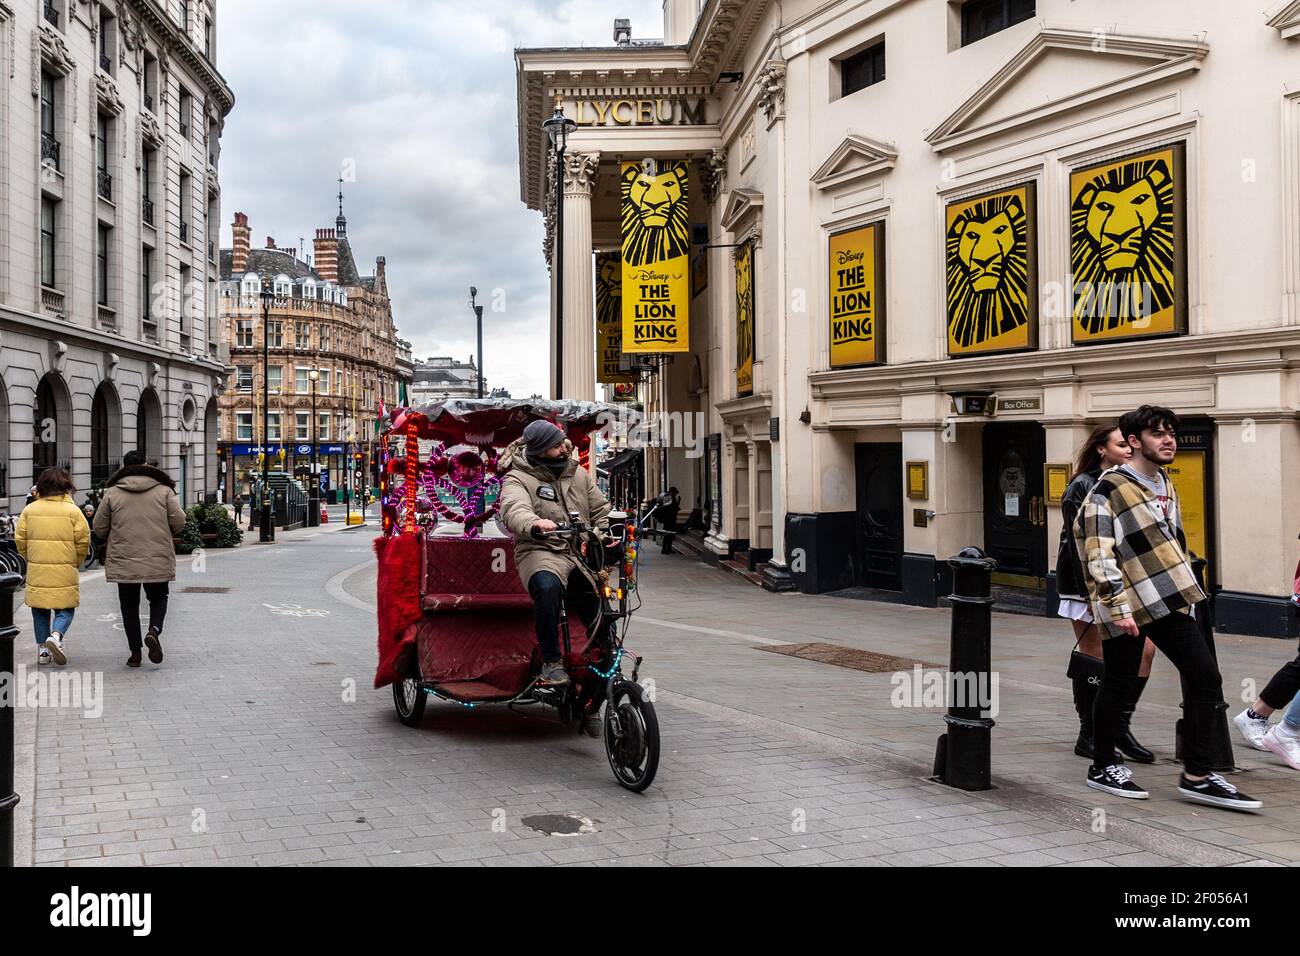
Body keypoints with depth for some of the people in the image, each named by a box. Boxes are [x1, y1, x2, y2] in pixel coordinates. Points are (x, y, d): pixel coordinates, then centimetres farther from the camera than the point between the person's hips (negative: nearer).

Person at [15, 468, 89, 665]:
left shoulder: (30, 509, 3)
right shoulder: (73, 510, -4)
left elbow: (20, 539, 4)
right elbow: (83, 540, -6)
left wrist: (30, 558, 19)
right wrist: (76, 562, 9)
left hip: (37, 570, 2)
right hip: (65, 571, -2)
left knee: (40, 610, 13)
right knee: (65, 609, 6)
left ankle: (43, 649, 13)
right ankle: (56, 635, -18)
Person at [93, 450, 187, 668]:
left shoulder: (112, 493, -1)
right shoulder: (163, 490, -2)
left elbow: (99, 528, 3)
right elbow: (179, 521, -4)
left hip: (124, 560, 0)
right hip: (158, 560, 0)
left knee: (129, 605, 11)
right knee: (158, 598, 17)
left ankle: (135, 652, 10)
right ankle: (154, 630, -10)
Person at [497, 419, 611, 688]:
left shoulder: (577, 472, 16)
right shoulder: (518, 479, -2)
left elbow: (600, 510, 24)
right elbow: (514, 511, -24)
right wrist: (535, 524, -46)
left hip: (583, 553, 5)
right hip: (542, 552, -5)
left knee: (601, 613, -2)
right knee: (547, 587, -38)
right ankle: (551, 662, -22)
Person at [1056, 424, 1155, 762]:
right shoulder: (1081, 488, -10)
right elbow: (1078, 544, -16)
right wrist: (1090, 594, -20)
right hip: (1089, 585, -7)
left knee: (1145, 649, 1)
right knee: (1094, 661, -1)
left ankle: (1120, 726, 13)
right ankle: (1088, 736, 12)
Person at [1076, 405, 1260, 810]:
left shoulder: (1166, 486, 14)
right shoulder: (1109, 488, -11)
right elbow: (1098, 555, -17)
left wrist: (1186, 589, 20)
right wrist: (1118, 607, -21)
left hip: (1169, 602, 8)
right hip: (1126, 607, -7)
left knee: (1206, 677, 1)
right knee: (1120, 686, 3)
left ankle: (1196, 775, 9)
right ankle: (1102, 767, 22)